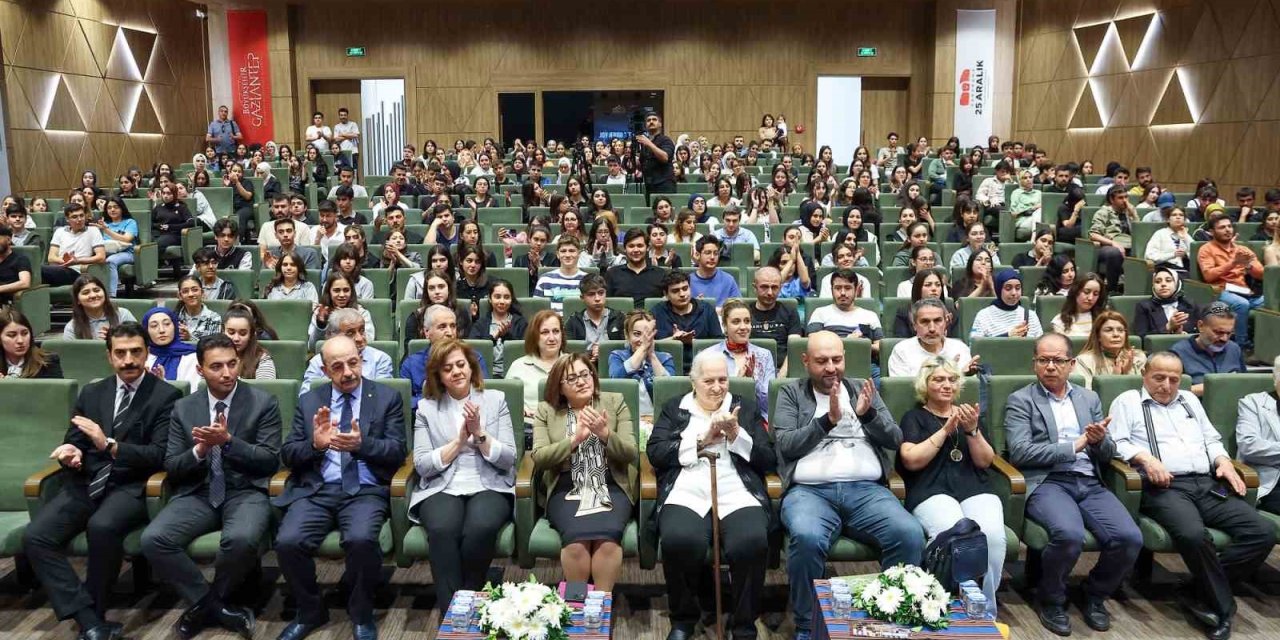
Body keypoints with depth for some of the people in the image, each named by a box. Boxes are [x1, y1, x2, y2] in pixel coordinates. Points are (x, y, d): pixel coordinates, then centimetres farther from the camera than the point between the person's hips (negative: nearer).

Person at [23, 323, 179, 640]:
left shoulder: (166, 396, 1)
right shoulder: (91, 392, 17)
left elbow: (161, 455, -8)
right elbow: (73, 442, 17)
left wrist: (110, 445, -21)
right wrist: (70, 452, -9)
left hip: (131, 488, -5)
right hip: (86, 485, 5)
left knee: (102, 527, -35)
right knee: (35, 536, -20)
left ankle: (94, 614, -13)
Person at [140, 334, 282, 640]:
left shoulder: (264, 403, -1)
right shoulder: (183, 408, 9)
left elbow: (270, 462, -7)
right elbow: (172, 467, 7)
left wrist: (228, 441, -20)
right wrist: (200, 450, -14)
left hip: (245, 493, -3)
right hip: (197, 494, 3)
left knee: (242, 540, -35)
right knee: (153, 539, -24)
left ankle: (206, 604, -2)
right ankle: (217, 607, -7)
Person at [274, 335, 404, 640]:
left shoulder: (388, 397, 6)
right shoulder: (309, 401, 13)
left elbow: (397, 453, -2)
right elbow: (287, 456, 8)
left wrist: (361, 445, -21)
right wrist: (315, 444, -13)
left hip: (365, 491, -2)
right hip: (316, 489, 3)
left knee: (361, 540, -32)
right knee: (288, 542, -24)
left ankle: (361, 614, -2)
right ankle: (310, 611, 6)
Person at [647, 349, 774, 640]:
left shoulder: (746, 406, 18)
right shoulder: (674, 407, 17)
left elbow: (769, 460, 10)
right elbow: (655, 453, 3)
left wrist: (736, 435, -5)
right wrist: (701, 440, -4)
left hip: (738, 495, 1)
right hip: (686, 494, 0)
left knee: (753, 544, -32)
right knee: (679, 542, -33)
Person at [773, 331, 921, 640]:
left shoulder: (862, 388, 19)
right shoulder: (791, 393, 12)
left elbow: (895, 439, 11)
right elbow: (786, 445, -1)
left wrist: (868, 414, -8)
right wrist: (828, 420, -12)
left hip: (867, 489, 2)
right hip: (809, 490, -2)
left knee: (910, 535, -26)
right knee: (807, 538, -35)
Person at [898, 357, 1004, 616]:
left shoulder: (968, 414, 25)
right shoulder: (914, 417, 15)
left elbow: (985, 461, 13)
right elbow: (911, 460, -2)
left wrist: (972, 430, -5)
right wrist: (945, 430, -6)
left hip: (975, 489, 3)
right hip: (931, 492, -3)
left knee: (993, 535, -30)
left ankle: (986, 612, -15)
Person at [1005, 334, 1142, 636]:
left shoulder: (1090, 398, 19)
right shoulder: (1021, 400, 5)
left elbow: (1107, 455, 16)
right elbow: (1020, 452, -9)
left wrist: (1100, 441, -8)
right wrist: (1074, 446, -10)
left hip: (1090, 484, 5)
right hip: (1047, 483, -5)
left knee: (1130, 538, -21)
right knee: (1069, 535, -33)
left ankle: (1095, 595, 9)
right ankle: (1051, 599, -3)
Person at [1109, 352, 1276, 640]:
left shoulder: (1190, 400, 29)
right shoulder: (1127, 401, 11)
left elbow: (1212, 440, 26)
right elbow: (1116, 442, 0)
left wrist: (1224, 462, 6)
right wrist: (1146, 458, -17)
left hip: (1207, 484, 6)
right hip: (1164, 487, -6)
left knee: (1263, 532, -17)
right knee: (1193, 535, -36)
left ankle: (1203, 593, -8)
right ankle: (1222, 605, -12)